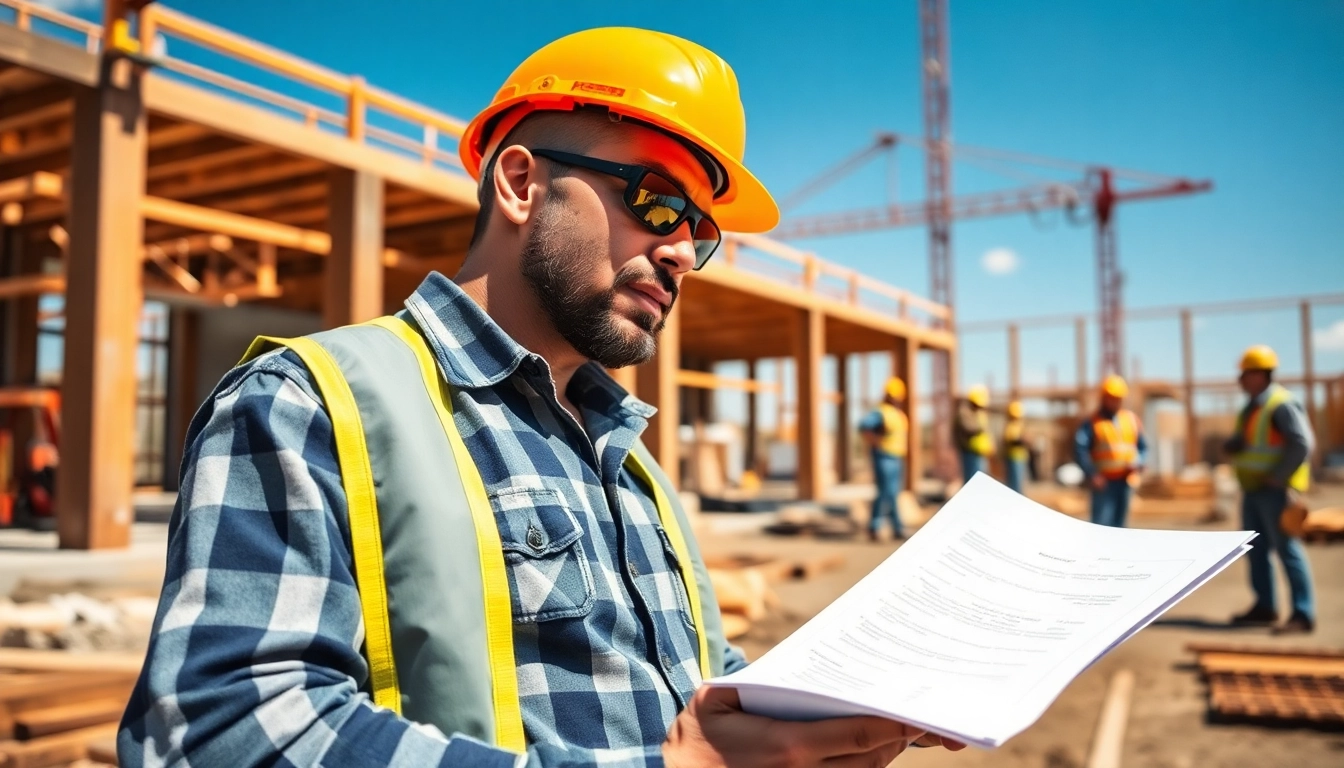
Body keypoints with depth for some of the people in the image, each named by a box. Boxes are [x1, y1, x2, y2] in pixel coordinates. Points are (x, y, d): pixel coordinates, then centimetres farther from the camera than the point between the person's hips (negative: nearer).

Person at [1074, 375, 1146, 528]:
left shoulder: (1132, 419, 13)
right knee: (1101, 523, -12)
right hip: (1104, 483, -5)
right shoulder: (1092, 423, -2)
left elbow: (1143, 447, 16)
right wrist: (1092, 474, -19)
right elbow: (1080, 450, -10)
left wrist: (1138, 464, -4)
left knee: (1119, 523, 9)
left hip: (1126, 481, 5)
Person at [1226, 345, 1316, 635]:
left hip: (1275, 490, -10)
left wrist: (1278, 478, -20)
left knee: (1288, 549, -8)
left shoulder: (1282, 404, -14)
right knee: (1255, 549, 13)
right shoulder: (1252, 407, 15)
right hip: (1252, 490, 10)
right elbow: (1236, 444, 21)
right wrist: (1233, 444, -3)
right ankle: (1264, 607, 22)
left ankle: (1303, 614, -5)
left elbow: (1302, 443, -21)